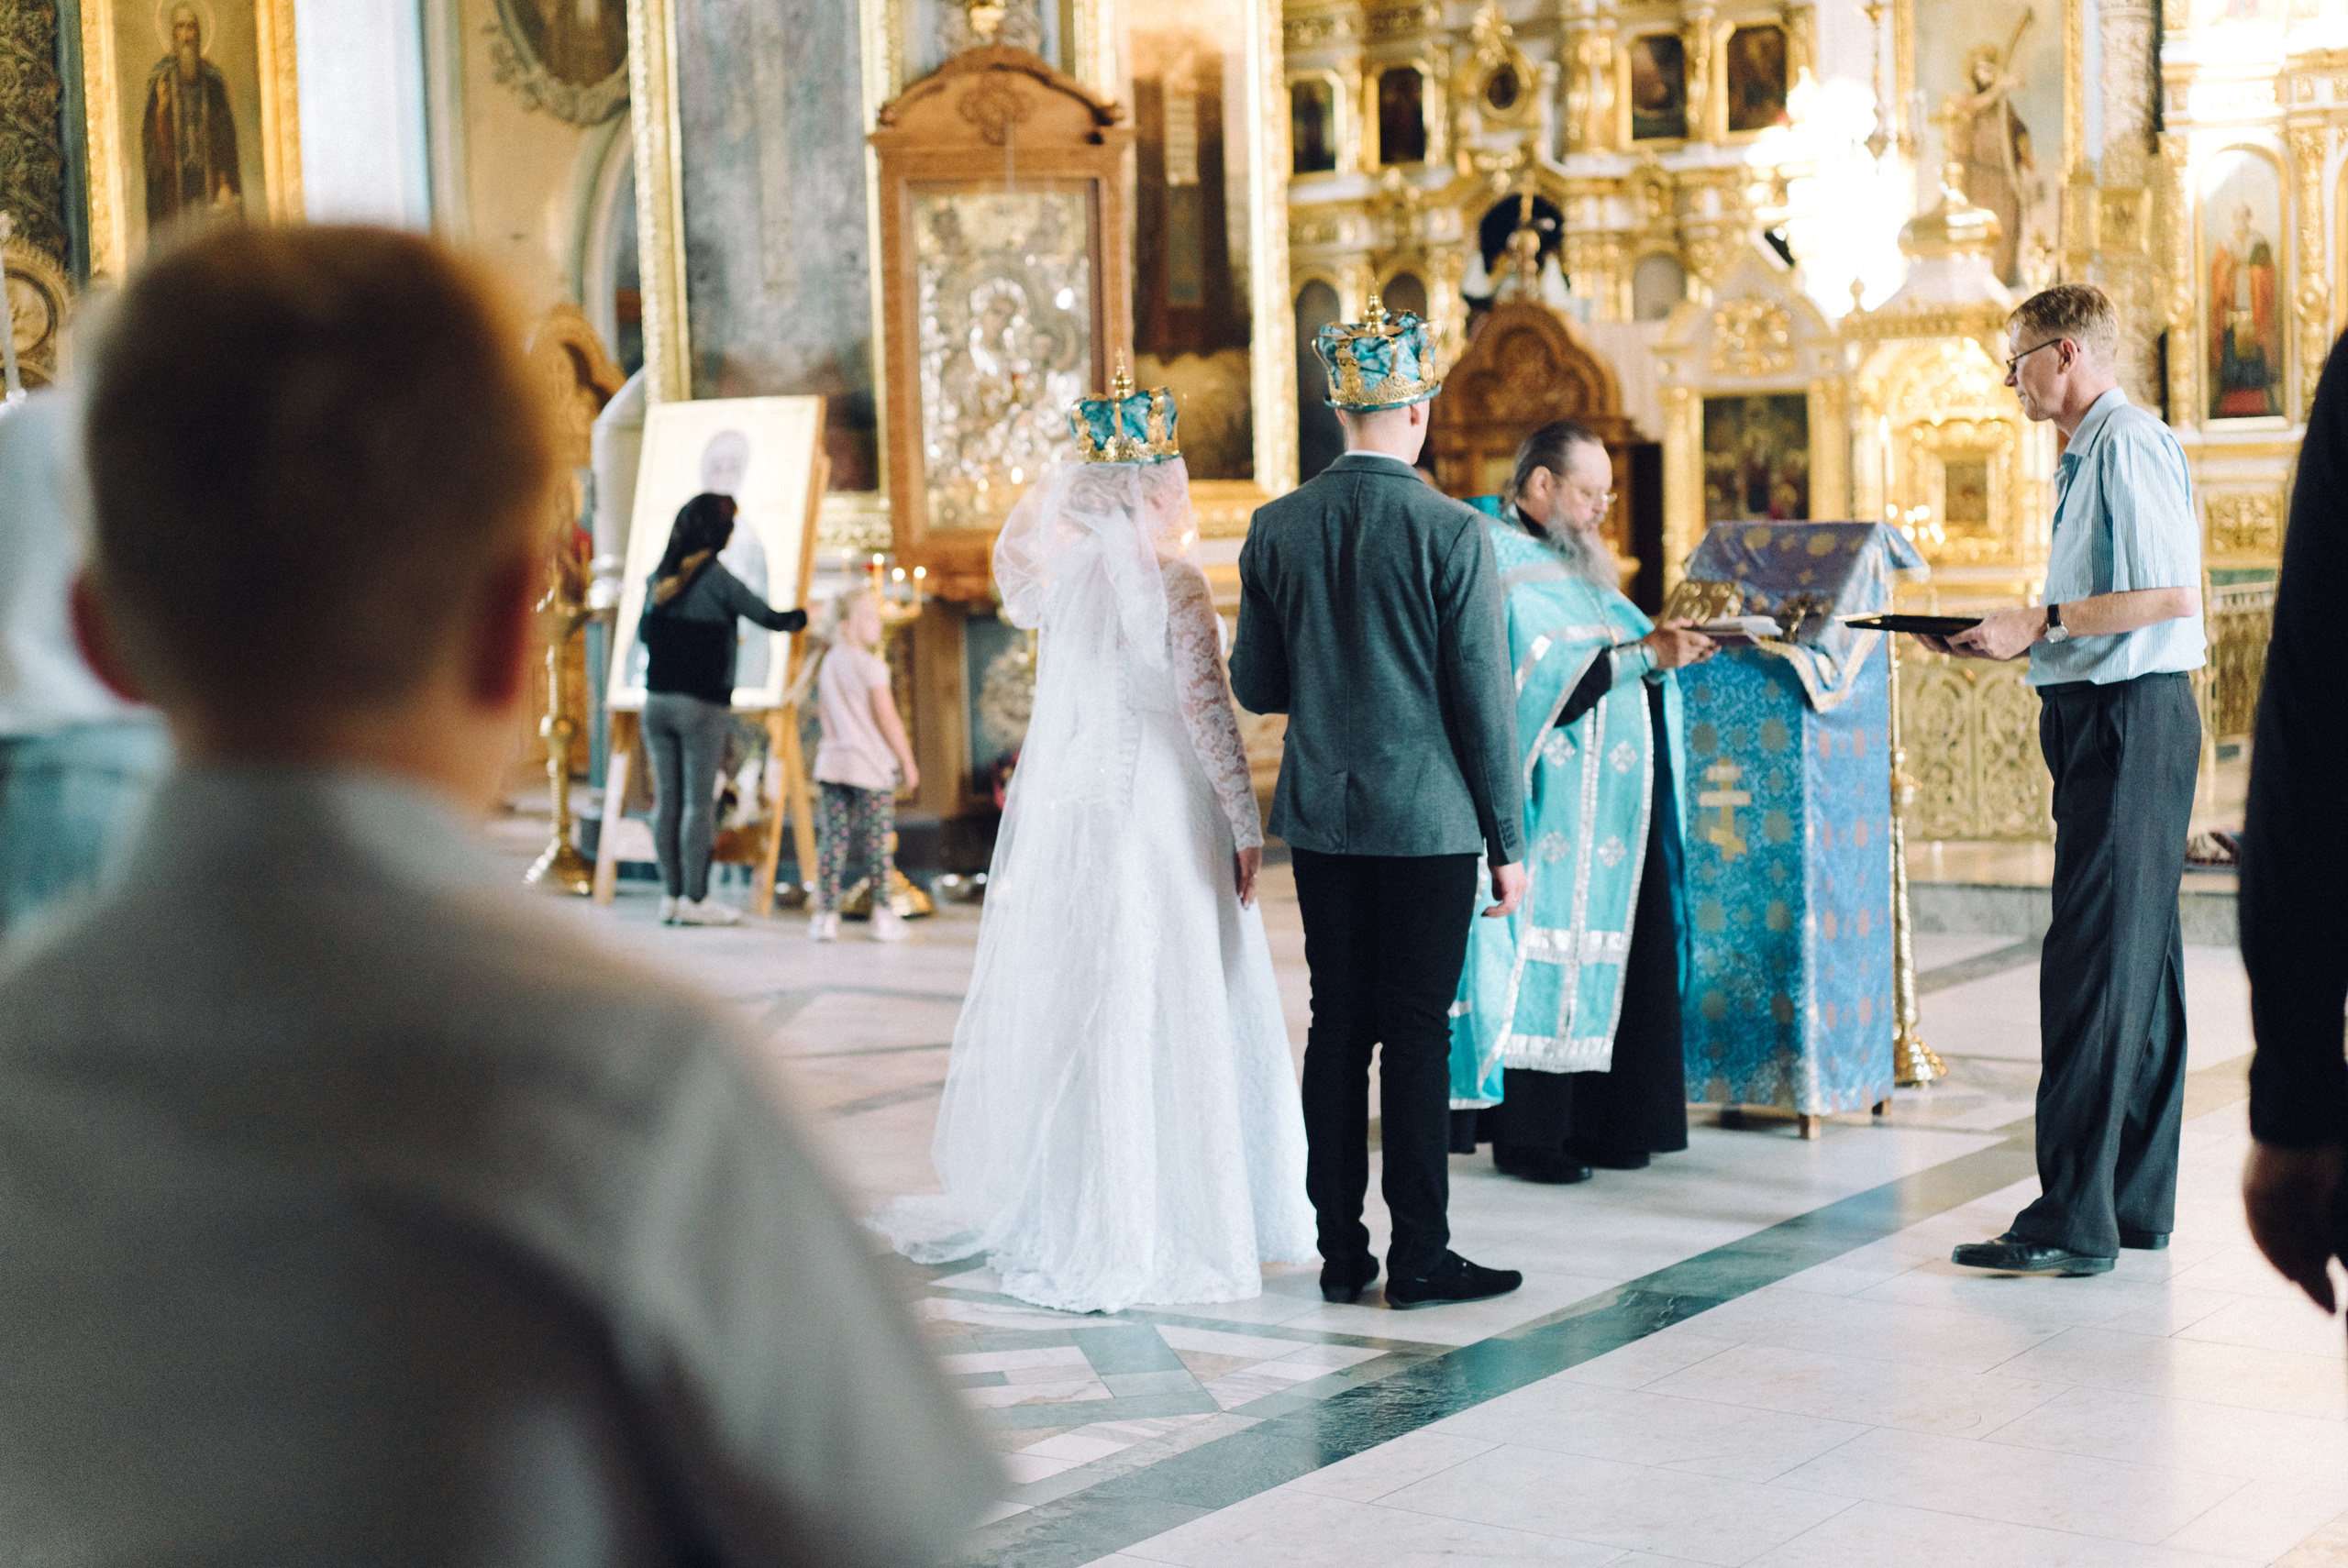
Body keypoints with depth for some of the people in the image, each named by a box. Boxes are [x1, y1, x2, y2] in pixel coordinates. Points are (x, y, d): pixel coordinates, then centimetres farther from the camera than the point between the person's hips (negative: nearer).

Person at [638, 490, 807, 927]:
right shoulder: (714, 576, -11)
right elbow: (767, 617, -6)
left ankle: (671, 895, 10)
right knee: (699, 802, -2)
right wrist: (803, 616, 12)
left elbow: (644, 633, 17)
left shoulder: (660, 575, 7)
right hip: (701, 703, -6)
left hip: (657, 699, 6)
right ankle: (694, 898, -1)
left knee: (667, 799, 8)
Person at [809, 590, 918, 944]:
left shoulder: (828, 663, 10)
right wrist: (908, 761, -5)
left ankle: (826, 914, 3)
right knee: (877, 841, 0)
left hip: (832, 763, 6)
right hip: (871, 764, -6)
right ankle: (883, 914, 2)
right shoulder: (871, 666, -11)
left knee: (832, 838, 5)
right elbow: (887, 719, -12)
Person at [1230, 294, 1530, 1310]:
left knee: (1337, 1027, 10)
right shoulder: (1452, 534, -11)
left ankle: (1341, 1253, 14)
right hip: (1429, 819, -4)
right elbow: (1483, 699, -9)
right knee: (1418, 1034, 1)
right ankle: (1419, 1256, 6)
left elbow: (1254, 685, 6)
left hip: (1321, 815, 4)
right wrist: (1509, 840, -2)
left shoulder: (1275, 529, 1)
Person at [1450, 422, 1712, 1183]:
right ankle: (1524, 1132, 0)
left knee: (1600, 959, 8)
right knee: (1541, 955, -6)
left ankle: (1590, 1120, 13)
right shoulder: (1499, 562, -10)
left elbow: (1615, 660, 16)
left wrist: (1665, 647, -4)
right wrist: (1646, 652, -21)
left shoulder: (1575, 562, 19)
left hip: (1607, 805, 9)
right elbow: (1546, 672, -20)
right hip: (1549, 805, -9)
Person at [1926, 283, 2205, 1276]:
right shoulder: (2090, 454, 19)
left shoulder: (2129, 445, -12)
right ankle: (2136, 1203, 18)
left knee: (2092, 966, -11)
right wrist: (2011, 639, 11)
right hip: (2108, 719, 11)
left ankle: (2074, 1222, -10)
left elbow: (2170, 595, -21)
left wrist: (2038, 623, -17)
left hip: (2130, 720, -11)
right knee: (2138, 961, 12)